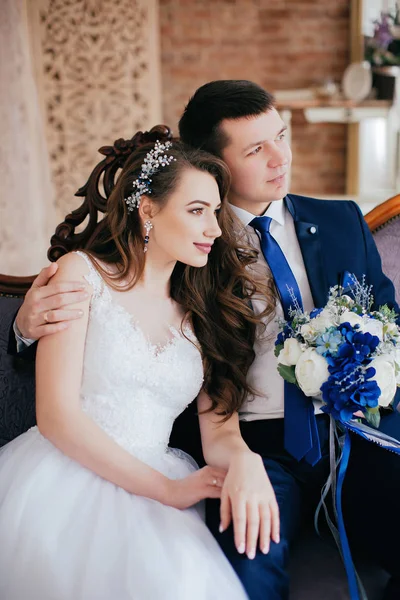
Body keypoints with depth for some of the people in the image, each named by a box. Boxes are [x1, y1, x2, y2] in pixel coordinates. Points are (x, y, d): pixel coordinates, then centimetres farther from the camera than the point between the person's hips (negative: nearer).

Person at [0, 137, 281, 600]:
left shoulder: (201, 314, 14)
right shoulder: (82, 273, 0)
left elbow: (219, 429, 6)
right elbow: (56, 415, -8)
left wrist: (243, 459, -20)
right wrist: (167, 487, -9)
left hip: (152, 497, 4)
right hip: (64, 482, -3)